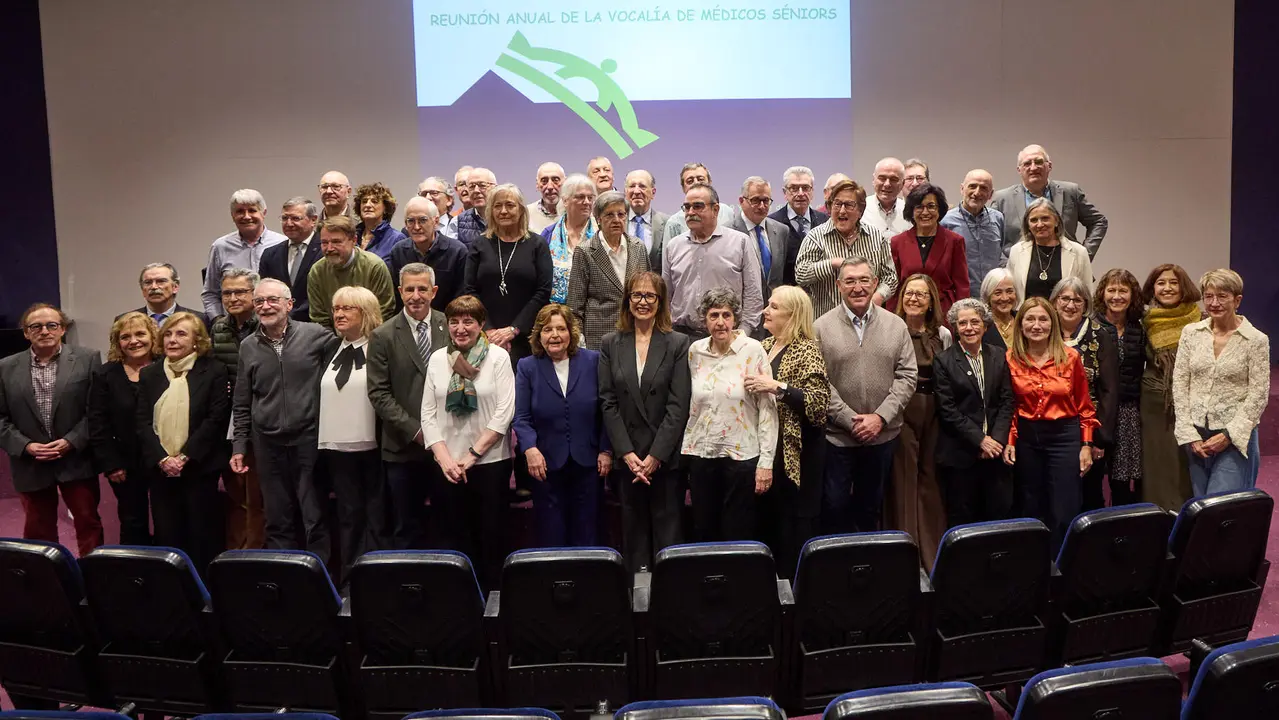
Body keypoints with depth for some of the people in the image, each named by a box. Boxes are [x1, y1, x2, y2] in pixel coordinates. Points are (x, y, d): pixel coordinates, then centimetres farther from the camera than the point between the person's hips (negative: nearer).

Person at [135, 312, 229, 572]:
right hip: (160, 470, 4)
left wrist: (185, 457, -15)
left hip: (199, 468, -3)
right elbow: (141, 423, 4)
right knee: (166, 536, 6)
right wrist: (162, 458, -10)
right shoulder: (149, 374, 11)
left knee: (202, 536, 2)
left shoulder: (214, 371, -1)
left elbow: (215, 419, -8)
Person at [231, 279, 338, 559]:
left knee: (315, 520, 3)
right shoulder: (248, 346, 7)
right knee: (277, 523, 10)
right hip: (268, 444, 3)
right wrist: (239, 446, 10)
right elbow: (241, 404, 13)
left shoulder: (317, 336, -4)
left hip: (309, 439, -3)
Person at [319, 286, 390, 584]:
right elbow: (320, 397, 16)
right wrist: (319, 441, 11)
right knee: (348, 511, 11)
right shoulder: (331, 351, 13)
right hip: (337, 446, 6)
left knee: (376, 512, 2)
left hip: (374, 445, -6)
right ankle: (348, 577, 18)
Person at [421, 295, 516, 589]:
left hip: (490, 462, -2)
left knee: (492, 536, 4)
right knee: (456, 537, 9)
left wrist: (472, 454, -11)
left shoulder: (498, 357, -3)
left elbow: (504, 412, -8)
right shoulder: (437, 359, 6)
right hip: (448, 466, 3)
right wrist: (445, 459, -7)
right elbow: (428, 414, 5)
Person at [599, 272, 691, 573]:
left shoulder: (678, 344, -1)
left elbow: (679, 406, -6)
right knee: (634, 533, 9)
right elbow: (608, 403, 2)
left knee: (668, 534, 2)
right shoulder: (610, 344, 7)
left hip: (666, 457, -2)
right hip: (627, 456, 2)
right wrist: (627, 453, -7)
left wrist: (656, 455, -12)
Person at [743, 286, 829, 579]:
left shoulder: (807, 349, -9)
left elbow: (820, 401, -19)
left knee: (796, 522, 0)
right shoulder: (764, 345, 13)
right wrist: (744, 384, 7)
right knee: (767, 516, 12)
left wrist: (778, 387, -25)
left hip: (797, 450, -7)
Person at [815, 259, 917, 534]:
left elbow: (907, 376, -1)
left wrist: (881, 417, -11)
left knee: (871, 504, 17)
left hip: (883, 434, 2)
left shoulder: (896, 325, 2)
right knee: (834, 506, 6)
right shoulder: (821, 328, -6)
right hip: (837, 435, -2)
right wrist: (850, 420, -14)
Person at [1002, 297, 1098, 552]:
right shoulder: (1011, 359, -1)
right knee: (1031, 512, 11)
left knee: (1064, 514, -2)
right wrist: (1009, 441, -4)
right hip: (1026, 438, 1)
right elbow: (1009, 406, 5)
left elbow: (1084, 405, 4)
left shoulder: (1070, 357, -2)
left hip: (1065, 437, -1)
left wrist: (1086, 444, 0)